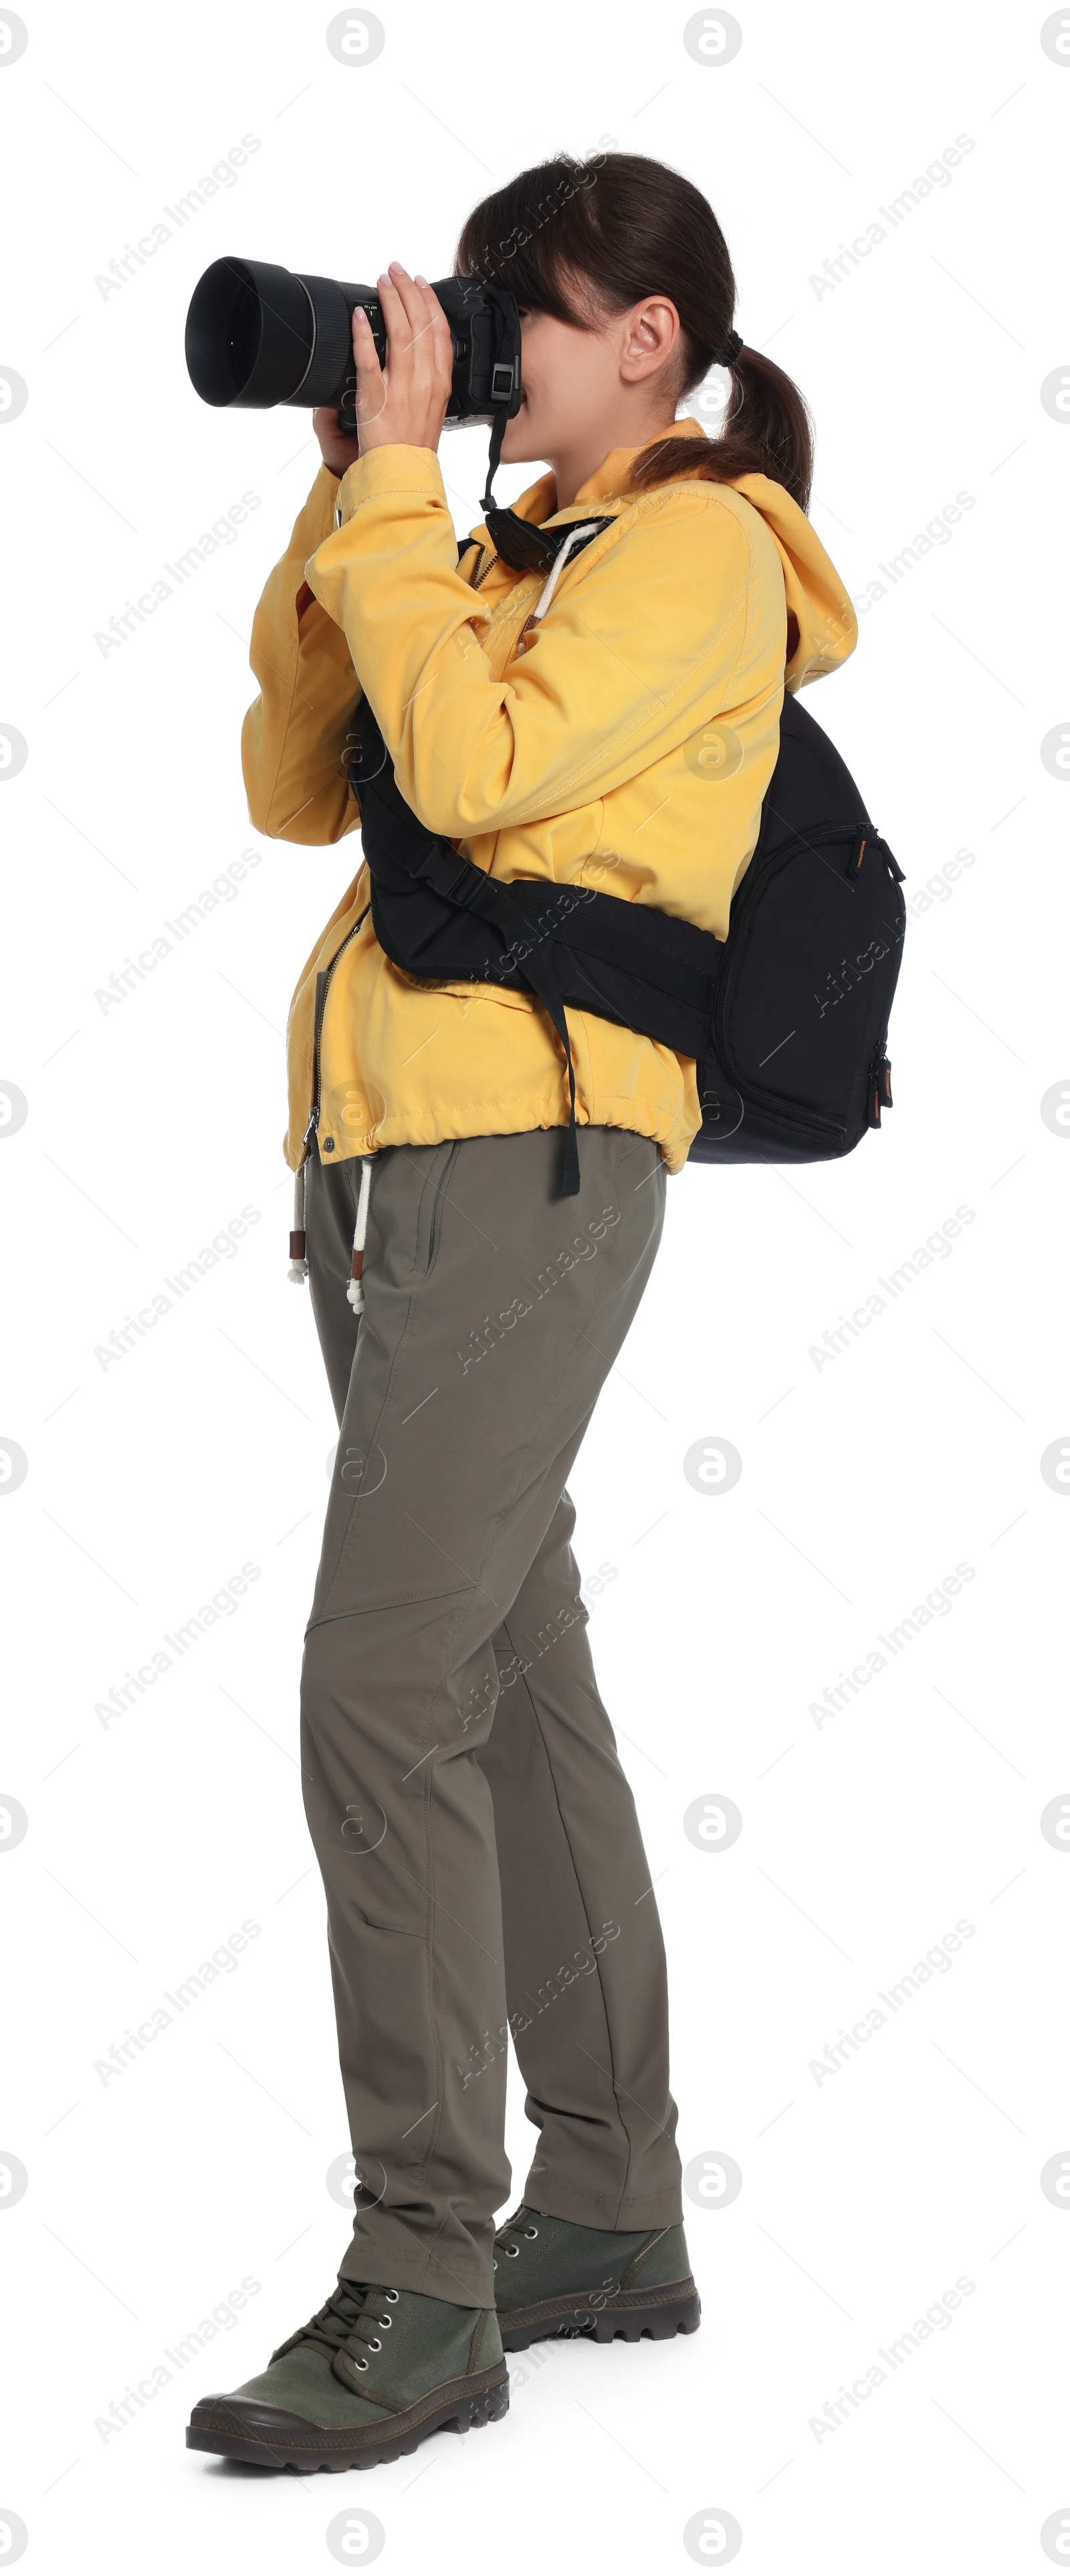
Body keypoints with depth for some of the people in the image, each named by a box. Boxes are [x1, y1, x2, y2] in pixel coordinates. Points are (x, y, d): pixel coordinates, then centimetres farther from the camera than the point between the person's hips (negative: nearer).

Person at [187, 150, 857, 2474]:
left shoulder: (700, 545, -3)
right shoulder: (520, 551, 21)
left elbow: (476, 769, -18)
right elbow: (298, 788, 16)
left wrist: (395, 487, -9)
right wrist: (350, 501, 11)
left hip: (533, 1149, -9)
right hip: (392, 1150, 9)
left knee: (390, 1690, -15)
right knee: (514, 1678, 11)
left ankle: (424, 2286, -11)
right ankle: (612, 2216, 20)